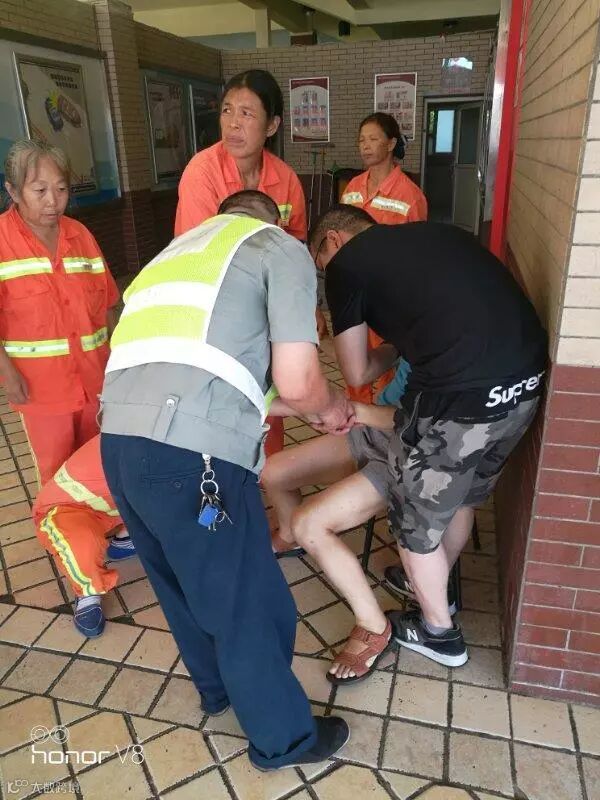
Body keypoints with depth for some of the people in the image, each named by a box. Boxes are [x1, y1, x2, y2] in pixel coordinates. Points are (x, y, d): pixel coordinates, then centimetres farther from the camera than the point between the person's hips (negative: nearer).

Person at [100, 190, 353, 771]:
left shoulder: (180, 248, 29)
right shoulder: (281, 248, 8)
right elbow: (297, 383, -5)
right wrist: (332, 408, 19)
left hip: (119, 440, 8)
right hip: (190, 453, -8)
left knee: (183, 585, 28)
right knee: (248, 605, 14)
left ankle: (218, 688, 53)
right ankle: (283, 738, 39)